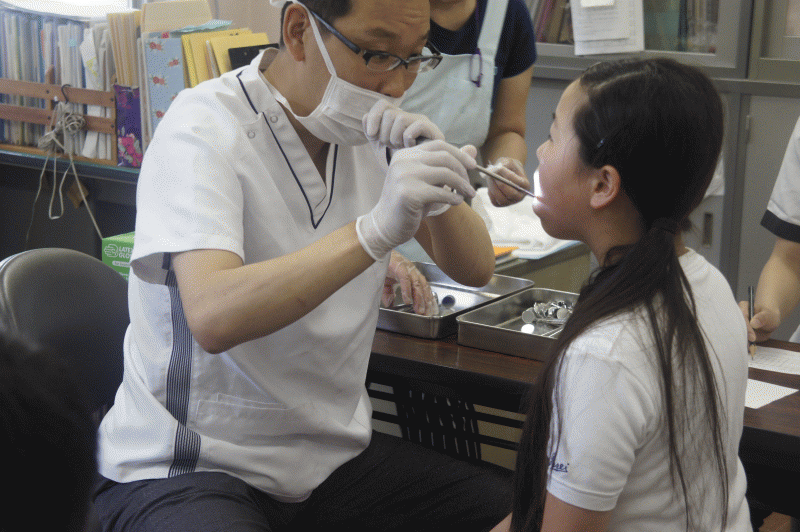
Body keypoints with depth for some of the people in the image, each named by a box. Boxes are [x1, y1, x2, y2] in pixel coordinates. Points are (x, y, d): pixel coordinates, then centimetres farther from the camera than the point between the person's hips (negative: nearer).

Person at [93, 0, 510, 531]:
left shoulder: (372, 125, 4)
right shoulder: (205, 127, -16)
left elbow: (476, 269, 4)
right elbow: (213, 318, -32)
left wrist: (437, 188, -17)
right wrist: (375, 230, -40)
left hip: (333, 457, 6)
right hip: (192, 469, -6)